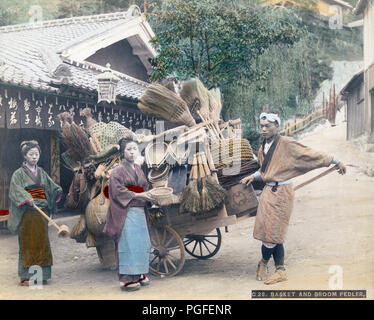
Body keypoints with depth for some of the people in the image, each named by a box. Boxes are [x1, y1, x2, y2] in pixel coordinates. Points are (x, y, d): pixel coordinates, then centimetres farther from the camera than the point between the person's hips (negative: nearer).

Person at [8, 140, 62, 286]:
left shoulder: (42, 173, 15)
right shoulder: (19, 174, 0)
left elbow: (51, 186, 18)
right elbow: (16, 190, -13)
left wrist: (58, 191, -4)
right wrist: (27, 198, -30)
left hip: (42, 213, 4)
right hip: (27, 213, -4)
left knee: (41, 244, 4)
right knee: (27, 244, -4)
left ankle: (41, 275, 9)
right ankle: (25, 276, 1)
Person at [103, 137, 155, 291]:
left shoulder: (138, 169, 17)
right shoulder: (118, 171, -5)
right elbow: (118, 191, -14)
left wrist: (149, 195, 1)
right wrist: (137, 195, -19)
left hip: (140, 211, 7)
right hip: (126, 212, -7)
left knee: (142, 243, 8)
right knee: (128, 244, -9)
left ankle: (139, 274, 19)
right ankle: (127, 278, -4)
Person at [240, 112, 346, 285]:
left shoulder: (286, 144, -12)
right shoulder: (263, 148, 11)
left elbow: (310, 155, -7)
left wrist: (336, 161, -3)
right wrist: (253, 176, 8)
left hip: (281, 193, -7)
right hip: (268, 191, 7)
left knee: (272, 233, -5)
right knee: (275, 234, 9)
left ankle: (263, 263, 18)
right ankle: (280, 271, 18)